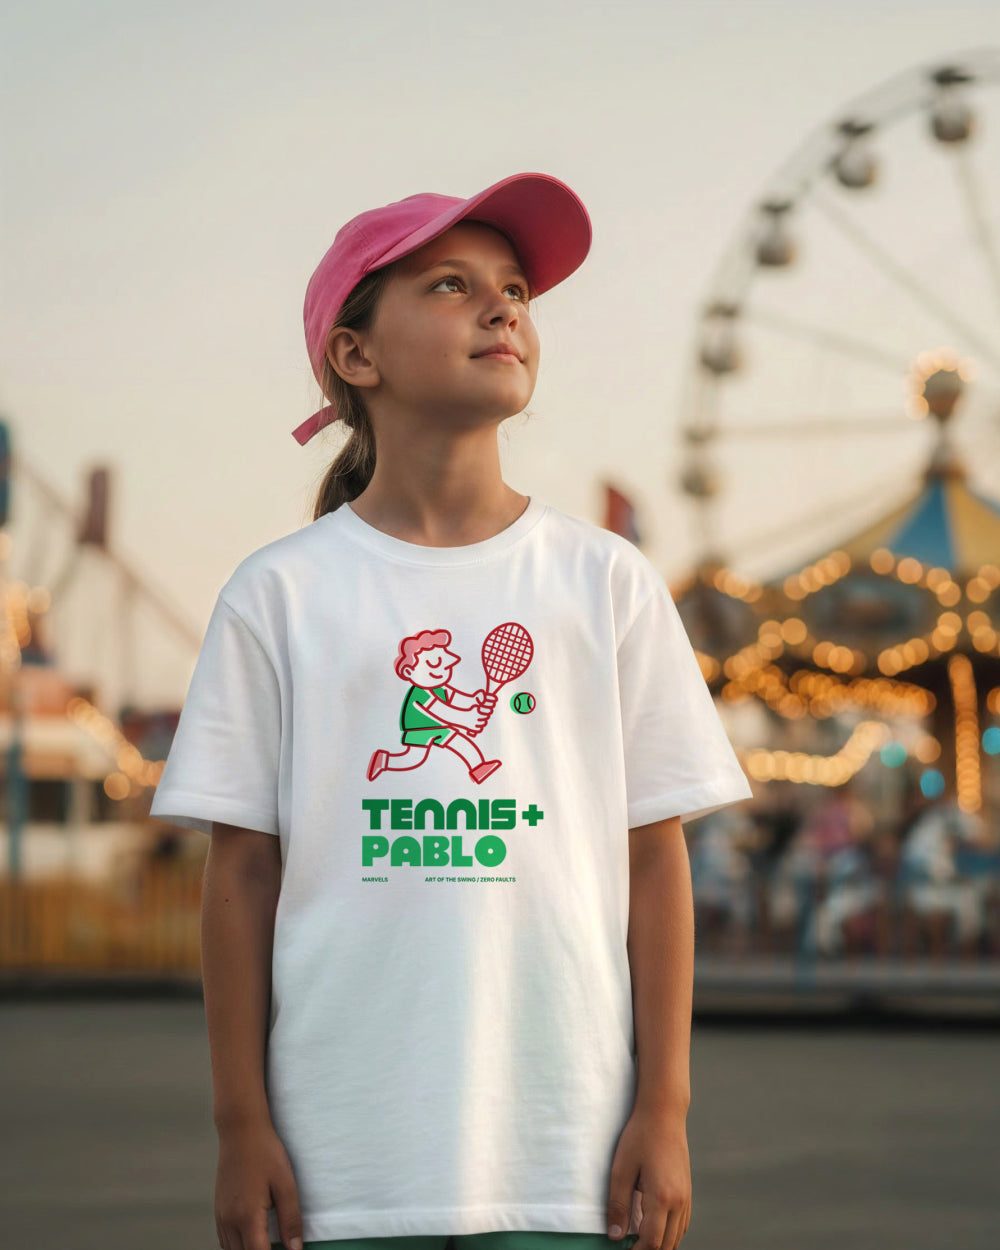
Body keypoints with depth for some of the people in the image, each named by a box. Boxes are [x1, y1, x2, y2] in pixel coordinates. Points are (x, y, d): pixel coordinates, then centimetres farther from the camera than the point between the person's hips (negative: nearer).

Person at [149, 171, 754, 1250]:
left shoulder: (604, 582, 6)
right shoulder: (283, 594, 3)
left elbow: (654, 857, 6)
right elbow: (243, 868, 4)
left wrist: (664, 1106, 2)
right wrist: (241, 1123, 1)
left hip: (563, 1145, 1)